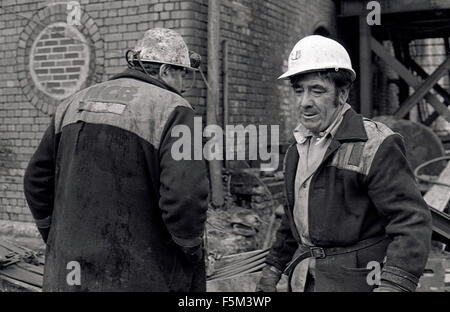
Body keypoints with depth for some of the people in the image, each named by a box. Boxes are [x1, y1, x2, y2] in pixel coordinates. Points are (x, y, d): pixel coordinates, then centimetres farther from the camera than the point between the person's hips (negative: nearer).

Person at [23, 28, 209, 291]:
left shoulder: (75, 104, 9)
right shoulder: (173, 111, -11)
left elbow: (37, 181, 13)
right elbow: (184, 198, -23)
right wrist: (192, 249, -5)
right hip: (142, 278, -6)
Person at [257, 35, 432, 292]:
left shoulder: (374, 146, -16)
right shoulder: (298, 147, 10)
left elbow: (413, 222, -22)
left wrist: (392, 285, -33)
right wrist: (274, 266, 19)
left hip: (354, 281, -7)